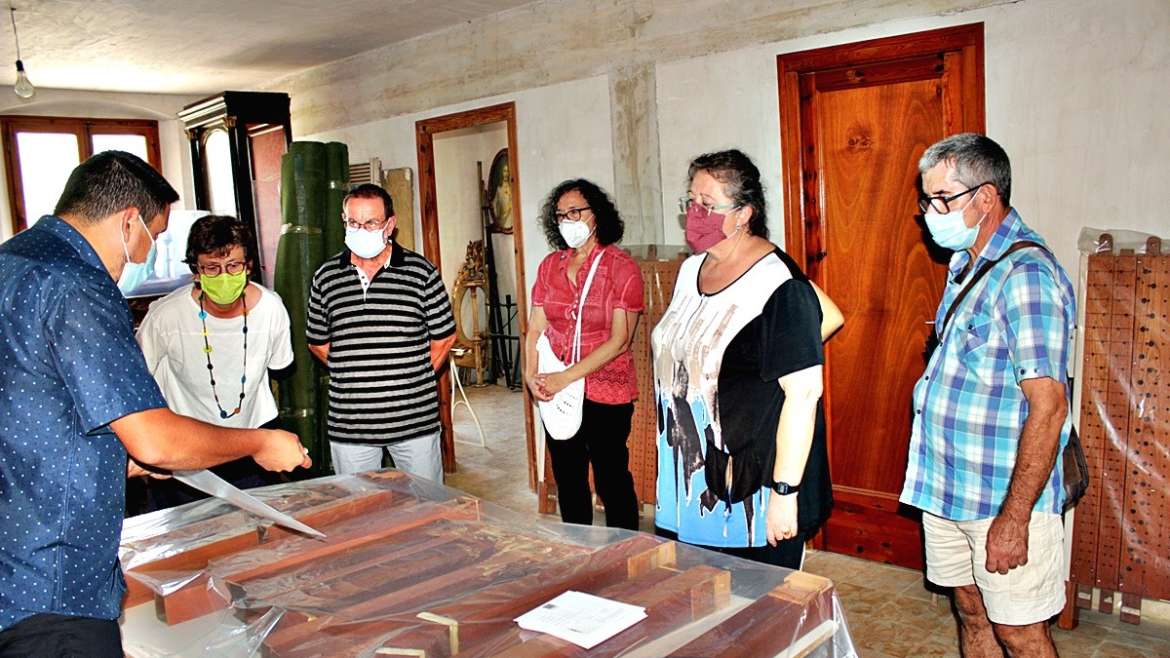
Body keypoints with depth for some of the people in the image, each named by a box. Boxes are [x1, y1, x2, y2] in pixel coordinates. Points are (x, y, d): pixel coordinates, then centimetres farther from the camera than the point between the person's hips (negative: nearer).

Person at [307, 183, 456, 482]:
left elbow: (444, 336, 4)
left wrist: (415, 379, 3)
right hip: (349, 425, 2)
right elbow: (318, 342, 13)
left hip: (415, 420, -1)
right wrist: (354, 376, 6)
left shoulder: (421, 272, -2)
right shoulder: (326, 277, 5)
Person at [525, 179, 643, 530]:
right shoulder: (550, 265, 6)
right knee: (568, 480, 17)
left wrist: (565, 378, -19)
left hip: (606, 394, -5)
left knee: (612, 482, 5)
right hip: (556, 395, 5)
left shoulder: (621, 267, -10)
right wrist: (531, 374, -11)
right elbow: (536, 327, 6)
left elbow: (619, 341, -15)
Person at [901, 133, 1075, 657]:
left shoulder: (1026, 275, -20)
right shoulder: (966, 263, 10)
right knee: (971, 613, 20)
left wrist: (1013, 517, -23)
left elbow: (1048, 406, -24)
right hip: (947, 488, 8)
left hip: (1004, 497, -8)